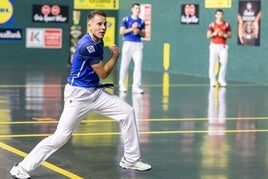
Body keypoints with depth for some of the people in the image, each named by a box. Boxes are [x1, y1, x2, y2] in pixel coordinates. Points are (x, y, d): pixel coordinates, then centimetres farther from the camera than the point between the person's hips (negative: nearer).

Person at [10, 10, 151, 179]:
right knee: (61, 136, -12)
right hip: (78, 95, -9)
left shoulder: (98, 42, 6)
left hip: (95, 92, 9)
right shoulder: (87, 45, -22)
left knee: (128, 112, 3)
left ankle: (131, 159, 13)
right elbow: (103, 73, -13)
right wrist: (115, 56, 0)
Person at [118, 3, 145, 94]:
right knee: (124, 65, 2)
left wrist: (138, 32, -7)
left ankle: (136, 86, -8)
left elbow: (144, 35, 13)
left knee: (138, 64, -7)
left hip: (138, 45, 3)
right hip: (128, 44, -3)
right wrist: (132, 29, -13)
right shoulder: (126, 19, 1)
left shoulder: (141, 22, 11)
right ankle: (121, 84, 14)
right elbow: (121, 32, -5)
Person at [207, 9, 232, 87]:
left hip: (223, 46, 1)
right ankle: (213, 80, 1)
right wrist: (214, 33, -16)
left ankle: (221, 79, 2)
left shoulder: (226, 24, 7)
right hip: (214, 46, -1)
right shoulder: (212, 25, 2)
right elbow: (208, 35, 0)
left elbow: (230, 35, 8)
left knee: (224, 62, -9)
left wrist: (224, 35, -10)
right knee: (212, 63, -5)